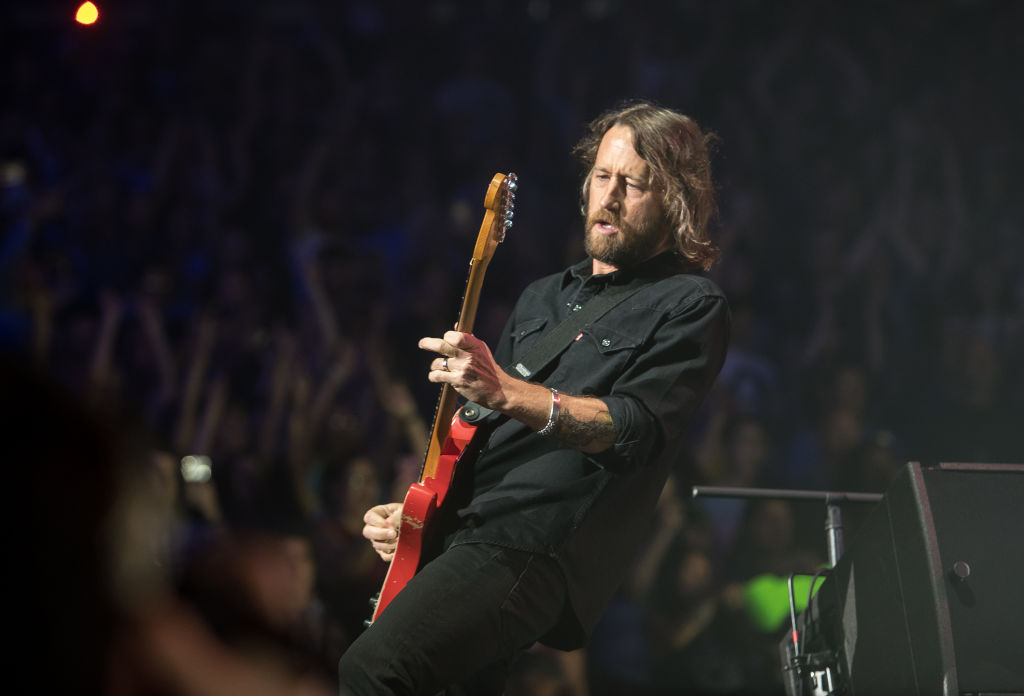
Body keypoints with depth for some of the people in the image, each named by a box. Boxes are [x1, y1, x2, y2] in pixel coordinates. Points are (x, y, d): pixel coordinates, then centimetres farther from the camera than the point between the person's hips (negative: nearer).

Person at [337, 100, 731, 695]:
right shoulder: (543, 297, 24)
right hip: (462, 534, 9)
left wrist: (503, 392, -30)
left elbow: (635, 429, -17)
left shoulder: (691, 306, -1)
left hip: (539, 550, -9)